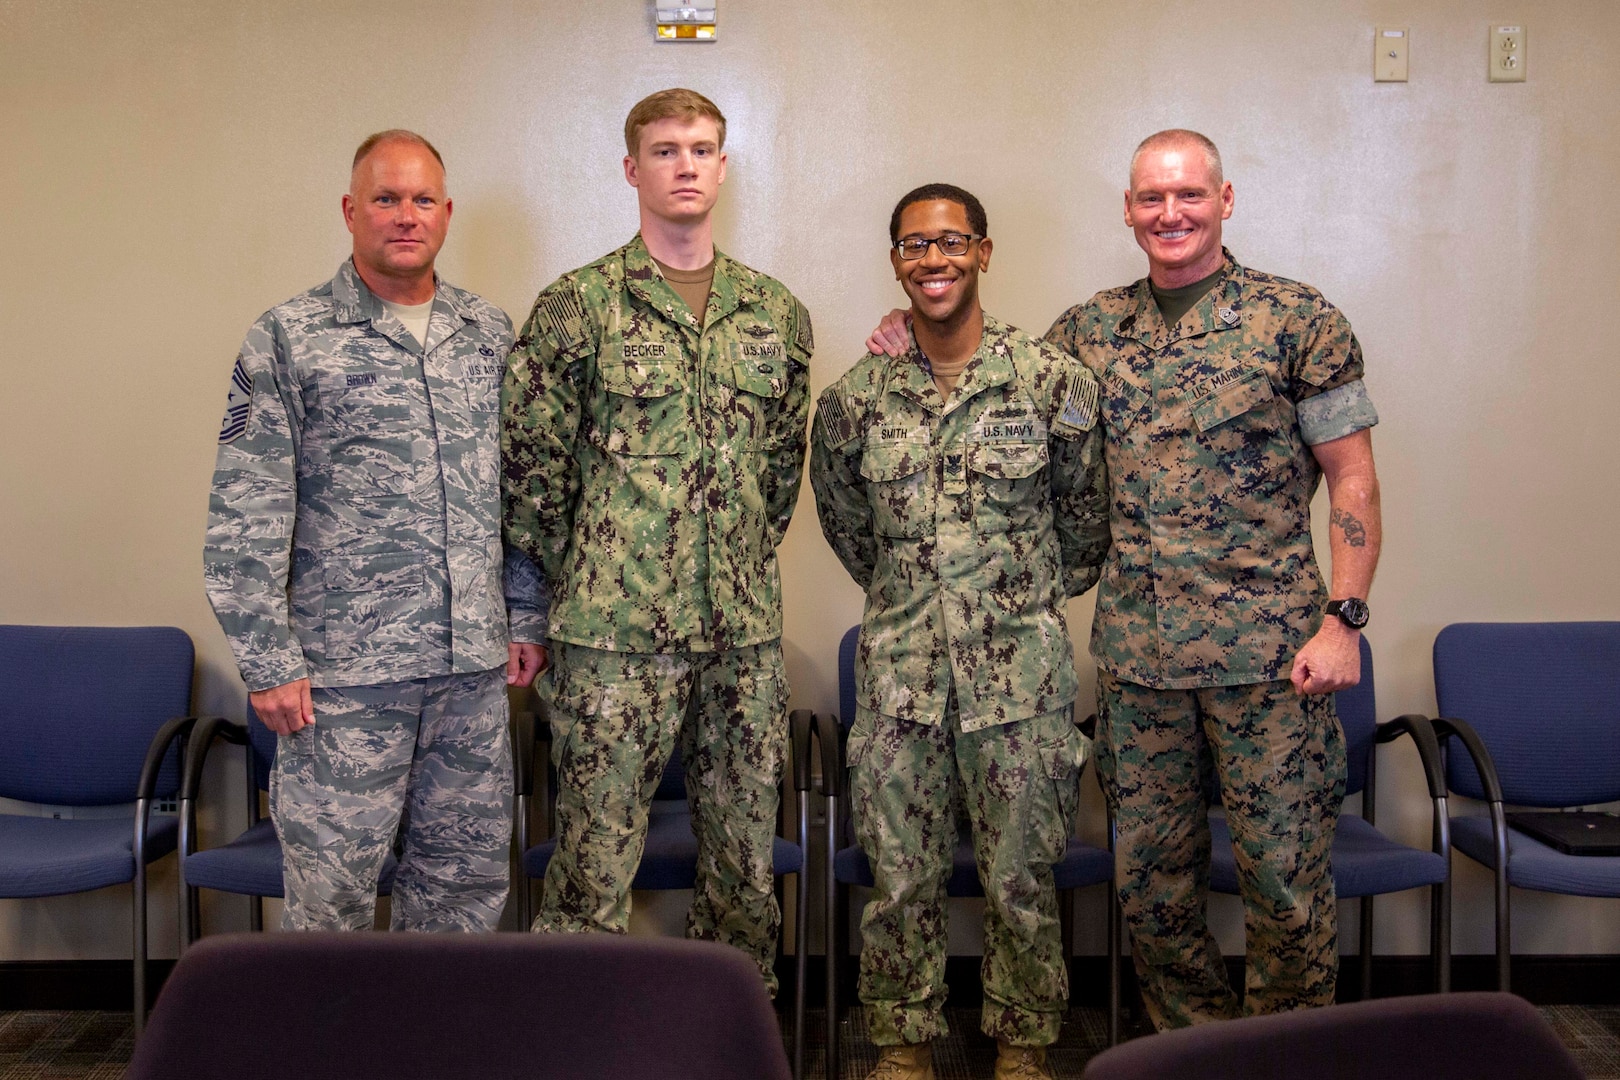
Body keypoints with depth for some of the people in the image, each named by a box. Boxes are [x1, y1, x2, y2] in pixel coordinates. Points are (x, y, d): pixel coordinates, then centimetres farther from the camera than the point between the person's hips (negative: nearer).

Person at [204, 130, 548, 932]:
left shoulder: (492, 335, 10)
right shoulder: (289, 338, -3)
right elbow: (246, 519, -6)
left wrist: (527, 620, 10)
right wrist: (268, 662, -10)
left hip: (475, 665, 4)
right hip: (344, 669, -4)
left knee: (469, 876, 12)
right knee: (332, 888, 3)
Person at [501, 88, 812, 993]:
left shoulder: (778, 314, 10)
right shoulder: (578, 306, -3)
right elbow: (531, 465, -2)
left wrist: (744, 565, 12)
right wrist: (586, 579, 1)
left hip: (747, 631, 4)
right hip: (616, 634, -4)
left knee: (748, 858, 12)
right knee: (597, 860, 0)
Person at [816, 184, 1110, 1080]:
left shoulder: (1053, 384, -3)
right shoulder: (854, 398, 4)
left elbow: (1086, 520, 9)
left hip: (1021, 670, -1)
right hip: (898, 670, 2)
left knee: (1020, 878, 7)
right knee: (899, 877, 7)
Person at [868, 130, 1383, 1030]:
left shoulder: (1297, 320, -2)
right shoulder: (1091, 329, 9)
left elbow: (1352, 479, -3)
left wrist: (1343, 619, -10)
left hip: (1268, 649, -4)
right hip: (1136, 651, 4)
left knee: (1285, 874, 3)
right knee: (1149, 878, 12)